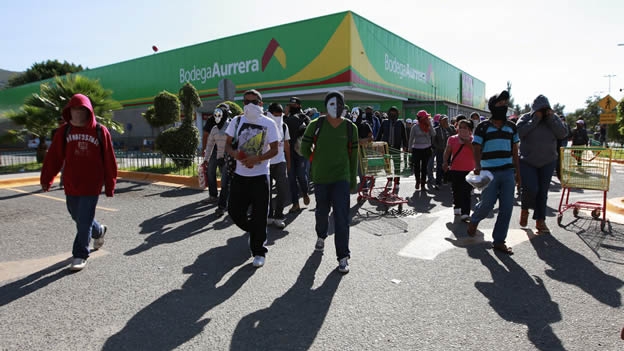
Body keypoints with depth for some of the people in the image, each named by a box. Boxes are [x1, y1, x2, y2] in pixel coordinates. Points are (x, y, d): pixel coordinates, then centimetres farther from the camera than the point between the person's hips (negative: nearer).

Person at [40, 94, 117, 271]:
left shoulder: (100, 131, -5)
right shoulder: (65, 131, 3)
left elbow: (109, 161, -3)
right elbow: (53, 157, 4)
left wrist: (109, 186, -2)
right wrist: (46, 179, 1)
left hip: (91, 185, -4)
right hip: (71, 185, 4)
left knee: (84, 220, -2)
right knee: (78, 216, 17)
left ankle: (80, 255, 10)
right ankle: (98, 231, 44)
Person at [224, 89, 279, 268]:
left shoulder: (268, 123, -4)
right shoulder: (237, 121, 5)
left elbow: (274, 150, -5)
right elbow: (227, 145, 8)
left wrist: (257, 159, -21)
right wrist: (235, 154, -15)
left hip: (260, 175, -3)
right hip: (240, 174, 4)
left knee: (259, 216, 0)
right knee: (235, 211, 6)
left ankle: (258, 252, 15)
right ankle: (255, 231, 35)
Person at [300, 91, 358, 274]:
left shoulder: (350, 127, 2)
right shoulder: (316, 125, -2)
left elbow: (353, 155, 7)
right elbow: (305, 148, 7)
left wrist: (353, 179, 8)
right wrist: (318, 161, 7)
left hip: (342, 177, 0)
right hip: (321, 177, 1)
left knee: (342, 217, -7)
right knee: (322, 212, 16)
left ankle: (343, 257, 1)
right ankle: (321, 236, 47)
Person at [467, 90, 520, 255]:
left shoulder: (511, 127, 12)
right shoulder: (483, 127, -1)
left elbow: (514, 151, 16)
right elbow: (476, 149, -6)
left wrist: (518, 172, 14)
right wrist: (477, 167, -23)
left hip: (508, 172, 4)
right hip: (489, 172, -4)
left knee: (507, 208, 1)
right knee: (487, 204, -4)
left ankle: (499, 241, 11)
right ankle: (474, 219, 31)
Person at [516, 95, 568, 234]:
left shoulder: (554, 118, 4)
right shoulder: (526, 118, -4)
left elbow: (563, 134, -7)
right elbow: (519, 132, -20)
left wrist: (551, 118, -14)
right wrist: (535, 119, -20)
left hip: (548, 162, 3)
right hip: (527, 161, -3)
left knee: (543, 191, 6)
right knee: (531, 188, -15)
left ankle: (540, 220, 16)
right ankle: (525, 209, 16)